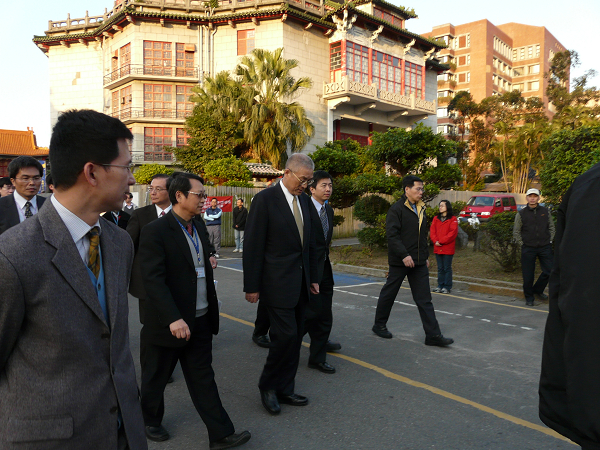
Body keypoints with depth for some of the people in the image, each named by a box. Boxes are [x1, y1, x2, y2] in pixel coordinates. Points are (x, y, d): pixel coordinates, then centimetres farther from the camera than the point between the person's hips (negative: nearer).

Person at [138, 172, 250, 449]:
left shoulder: (200, 228, 8)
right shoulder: (155, 231, -16)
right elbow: (154, 279, -22)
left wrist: (210, 261, 5)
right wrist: (173, 319, -28)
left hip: (201, 320, 6)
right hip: (167, 323, -6)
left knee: (203, 378, 12)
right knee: (156, 378, 16)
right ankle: (151, 422, 41)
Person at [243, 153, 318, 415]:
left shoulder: (303, 200, 11)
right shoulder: (265, 199, -10)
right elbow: (253, 246, -12)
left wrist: (312, 277, 17)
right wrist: (252, 286, -12)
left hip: (300, 283, 7)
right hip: (277, 283, -7)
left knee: (295, 337, 11)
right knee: (286, 335, -8)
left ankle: (284, 390, 26)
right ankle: (267, 386, 17)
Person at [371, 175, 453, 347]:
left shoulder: (421, 208, 14)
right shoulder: (397, 209, -11)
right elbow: (392, 235, -18)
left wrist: (426, 256, 18)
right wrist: (404, 255, -23)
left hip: (419, 262, 7)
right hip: (400, 261, -7)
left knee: (424, 299, 4)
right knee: (389, 293, 8)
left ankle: (433, 335, 6)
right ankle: (379, 325, 26)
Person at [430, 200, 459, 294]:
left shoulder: (453, 219, -2)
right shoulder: (436, 219, 13)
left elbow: (453, 233, -11)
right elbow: (432, 231, 6)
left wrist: (441, 241, -15)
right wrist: (435, 241, -10)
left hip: (448, 248, -5)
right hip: (437, 248, 5)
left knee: (447, 268, 0)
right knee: (440, 268, 11)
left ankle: (447, 287, 7)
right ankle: (440, 286, 17)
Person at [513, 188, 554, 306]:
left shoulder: (545, 212, 7)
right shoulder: (521, 214, 1)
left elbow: (552, 227, 17)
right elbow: (516, 232, 6)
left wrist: (550, 240, 7)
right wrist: (522, 244, -1)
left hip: (545, 247, 2)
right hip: (528, 249, -2)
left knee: (549, 271, 2)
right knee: (528, 275, 1)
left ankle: (538, 290, 26)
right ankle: (529, 297, 19)